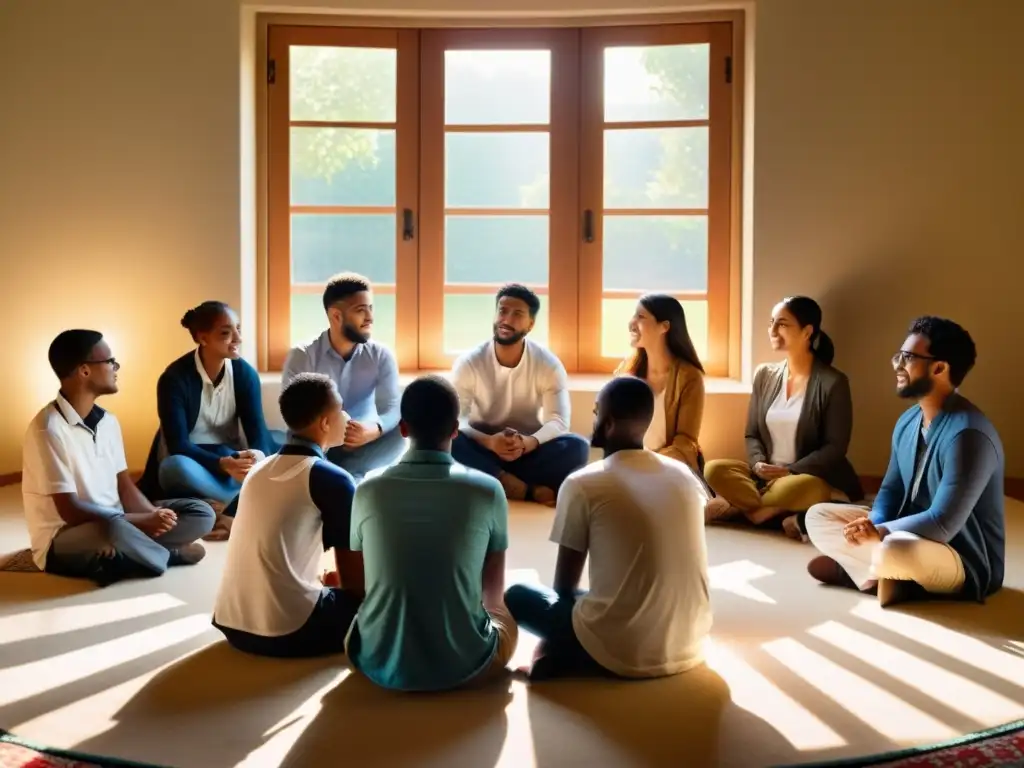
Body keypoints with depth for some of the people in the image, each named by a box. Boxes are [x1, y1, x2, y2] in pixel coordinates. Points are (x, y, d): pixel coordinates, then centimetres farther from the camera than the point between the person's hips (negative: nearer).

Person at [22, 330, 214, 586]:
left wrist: (153, 516, -14)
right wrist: (143, 521, -23)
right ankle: (170, 555, -10)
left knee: (201, 513, -2)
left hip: (113, 524, 8)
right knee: (112, 528, -40)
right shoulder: (49, 429, -19)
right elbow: (70, 511, -23)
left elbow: (124, 486, 6)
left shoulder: (108, 421, 6)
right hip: (62, 543, -7)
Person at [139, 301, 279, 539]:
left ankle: (231, 511, -31)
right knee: (175, 468, -39)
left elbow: (257, 430, -12)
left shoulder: (245, 373, -6)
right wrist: (223, 464, -40)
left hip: (230, 457, 4)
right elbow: (178, 444, -24)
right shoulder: (175, 378, -18)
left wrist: (258, 457, -37)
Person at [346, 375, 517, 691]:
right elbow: (493, 593, 6)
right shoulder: (487, 490, -9)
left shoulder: (369, 490, -6)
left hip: (380, 664, 1)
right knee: (506, 618, 32)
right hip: (464, 666, -1)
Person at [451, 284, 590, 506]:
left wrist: (526, 443, -36)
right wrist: (489, 442, -36)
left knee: (577, 447, -28)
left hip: (528, 450, 0)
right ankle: (528, 490, -34)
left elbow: (559, 421, -15)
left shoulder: (549, 365, -8)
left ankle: (500, 483, -30)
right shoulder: (468, 363, -9)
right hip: (482, 450, 0)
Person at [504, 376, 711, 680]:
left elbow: (563, 587, 0)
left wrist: (574, 598, 23)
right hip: (690, 647, 5)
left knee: (518, 596, 21)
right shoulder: (684, 475, 5)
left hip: (621, 653, -5)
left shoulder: (582, 484, -9)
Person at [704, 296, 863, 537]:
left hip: (814, 478, -4)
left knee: (805, 488, -39)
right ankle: (788, 517, -27)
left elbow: (835, 448, -10)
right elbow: (752, 434, 10)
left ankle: (737, 505, -18)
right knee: (714, 470, -20)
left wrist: (789, 471, -19)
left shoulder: (832, 382, -7)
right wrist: (758, 464, -11)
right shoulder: (765, 375, 8)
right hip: (766, 476, 4)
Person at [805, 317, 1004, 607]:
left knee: (893, 552, -41)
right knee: (818, 517, 3)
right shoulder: (908, 421, 4)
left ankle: (854, 568, -8)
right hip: (911, 535, 9)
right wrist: (874, 524, -12)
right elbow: (891, 490, 9)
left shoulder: (968, 434, -26)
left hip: (965, 560, -9)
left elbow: (941, 526, -30)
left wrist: (879, 532, -26)